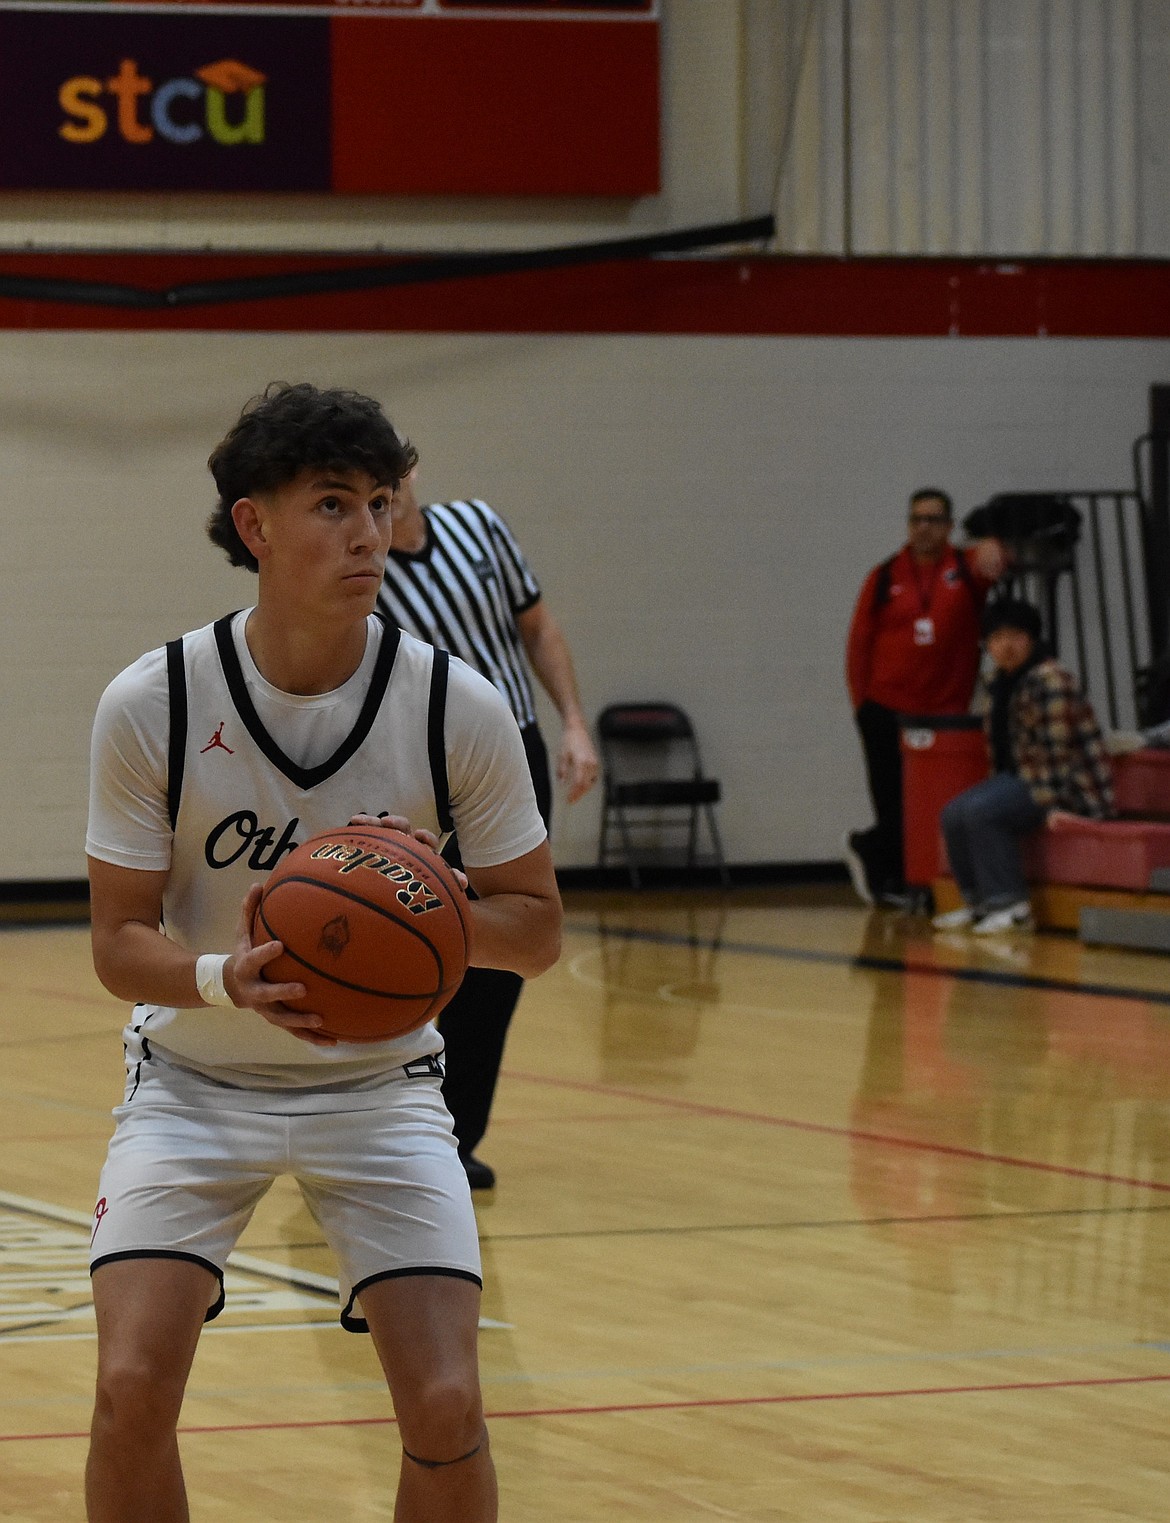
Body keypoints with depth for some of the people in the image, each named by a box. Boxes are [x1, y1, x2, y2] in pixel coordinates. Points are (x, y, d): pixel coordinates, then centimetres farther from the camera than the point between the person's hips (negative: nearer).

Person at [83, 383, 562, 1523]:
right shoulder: (150, 705, -17)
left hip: (376, 1080, 1)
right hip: (195, 1078, -1)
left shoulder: (458, 709, -14)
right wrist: (226, 981, -33)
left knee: (445, 1408, -13)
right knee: (132, 1387, -17)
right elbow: (121, 939, -11)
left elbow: (537, 929, -4)